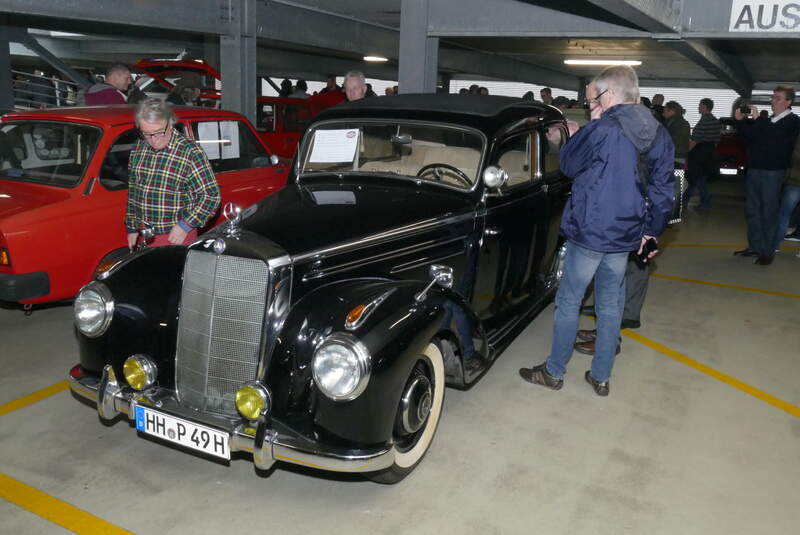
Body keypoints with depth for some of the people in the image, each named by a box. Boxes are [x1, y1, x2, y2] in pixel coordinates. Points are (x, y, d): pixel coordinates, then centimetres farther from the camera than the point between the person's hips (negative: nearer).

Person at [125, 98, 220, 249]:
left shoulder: (190, 151, -12)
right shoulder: (138, 149, 7)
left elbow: (211, 195, -13)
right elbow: (132, 190, 17)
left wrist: (185, 225, -18)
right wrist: (132, 228, 15)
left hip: (177, 237, -5)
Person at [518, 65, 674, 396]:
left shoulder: (602, 130, -18)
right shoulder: (660, 136, 4)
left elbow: (568, 165, -2)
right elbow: (662, 190, 9)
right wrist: (652, 230, 17)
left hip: (589, 232, -6)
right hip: (626, 234, 6)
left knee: (568, 302, 8)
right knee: (610, 305, 15)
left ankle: (554, 372, 21)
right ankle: (601, 377, 24)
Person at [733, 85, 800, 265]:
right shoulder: (767, 121, 16)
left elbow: (775, 134, -22)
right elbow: (749, 137, 19)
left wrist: (757, 118, -20)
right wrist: (740, 121, 6)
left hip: (773, 173, -7)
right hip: (754, 170, 7)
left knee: (768, 213, -3)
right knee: (752, 211, 10)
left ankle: (768, 251, 5)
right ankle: (755, 246, 20)